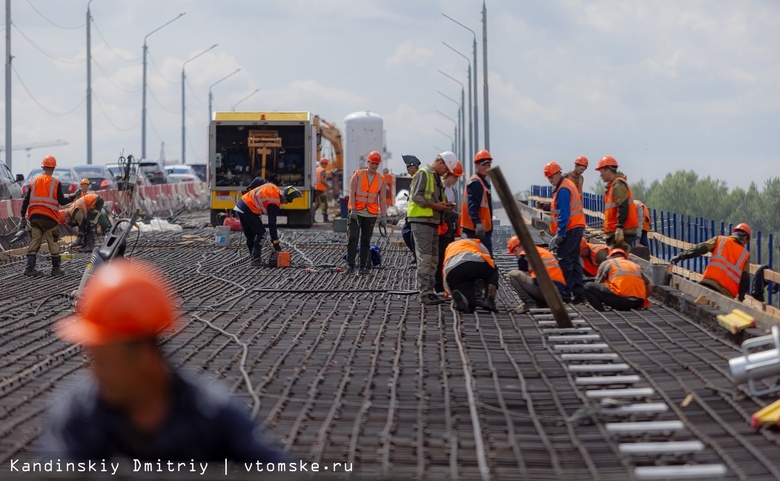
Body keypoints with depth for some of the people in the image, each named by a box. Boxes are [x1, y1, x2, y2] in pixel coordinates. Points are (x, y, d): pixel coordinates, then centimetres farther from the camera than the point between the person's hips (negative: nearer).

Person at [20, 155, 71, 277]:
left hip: (34, 217, 4)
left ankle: (30, 268, -1)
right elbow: (62, 201, -5)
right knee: (53, 243, 6)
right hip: (49, 218, -4)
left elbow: (26, 199, 7)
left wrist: (23, 215, 13)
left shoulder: (34, 181, 6)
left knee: (35, 241, 8)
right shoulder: (56, 183, -7)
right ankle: (56, 268, 10)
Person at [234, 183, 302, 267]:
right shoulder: (274, 203, -16)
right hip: (248, 209, -10)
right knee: (261, 233, -5)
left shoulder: (273, 188, 7)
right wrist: (276, 242, -11)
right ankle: (255, 260, -8)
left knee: (250, 235, 15)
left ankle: (253, 258, 20)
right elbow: (272, 224, -16)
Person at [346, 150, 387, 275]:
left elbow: (382, 199, 7)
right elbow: (352, 193, -4)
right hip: (356, 212, -2)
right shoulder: (357, 175, 1)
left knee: (366, 240, 5)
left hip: (371, 214, 2)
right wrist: (353, 210, -14)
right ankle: (350, 265, -7)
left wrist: (383, 216, 0)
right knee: (353, 238, -9)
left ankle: (363, 266, 10)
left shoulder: (381, 180, 7)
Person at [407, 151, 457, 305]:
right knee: (424, 258, -11)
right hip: (421, 221, -10)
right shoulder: (423, 174, -8)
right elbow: (416, 196, -18)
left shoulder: (436, 177, 22)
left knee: (433, 259, 11)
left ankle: (430, 290, 16)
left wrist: (445, 205, 10)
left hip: (433, 222, 10)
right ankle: (425, 292, -12)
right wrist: (435, 205, -18)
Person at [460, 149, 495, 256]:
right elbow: (472, 206, -25)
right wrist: (478, 223, -37)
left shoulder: (484, 182, 19)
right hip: (477, 230, -11)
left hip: (484, 228, 11)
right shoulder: (475, 182, -13)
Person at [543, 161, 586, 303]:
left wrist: (560, 234, -19)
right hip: (577, 227, 10)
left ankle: (566, 294, -9)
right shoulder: (568, 184, 18)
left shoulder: (563, 189, -14)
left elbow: (564, 214, -19)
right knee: (574, 261, 11)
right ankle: (578, 293, 11)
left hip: (569, 229, -10)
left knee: (565, 261, -9)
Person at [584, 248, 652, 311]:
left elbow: (597, 285, 20)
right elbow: (650, 286, 24)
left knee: (588, 286, 8)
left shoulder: (606, 263, 17)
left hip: (620, 298, -5)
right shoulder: (635, 265, 27)